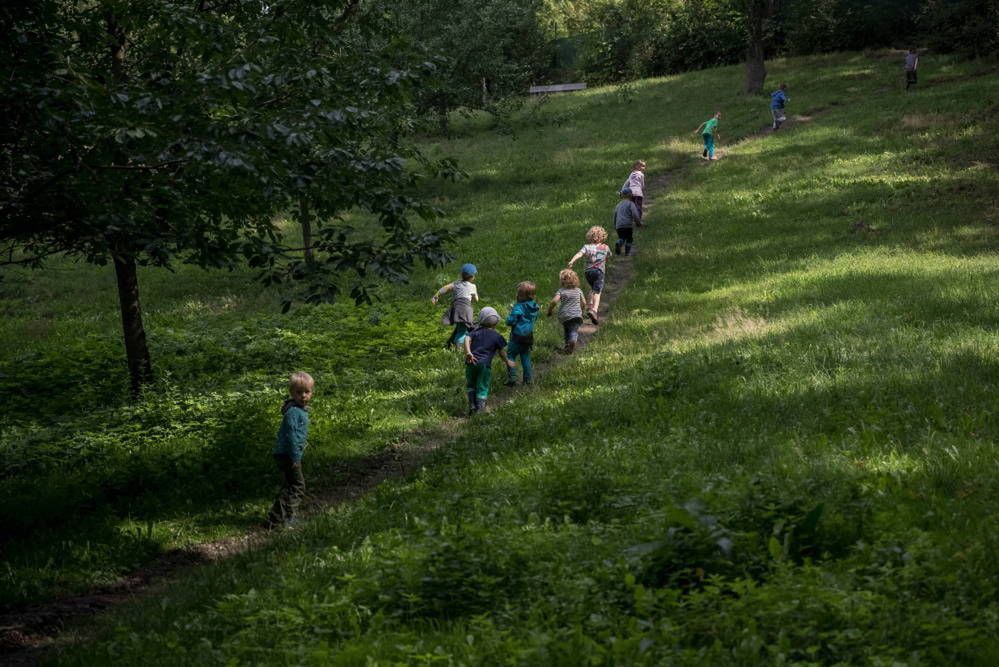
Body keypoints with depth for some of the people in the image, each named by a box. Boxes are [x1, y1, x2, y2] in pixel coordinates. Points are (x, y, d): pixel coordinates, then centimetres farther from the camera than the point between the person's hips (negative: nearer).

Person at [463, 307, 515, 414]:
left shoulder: (475, 332, 11)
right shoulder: (497, 337, 6)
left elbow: (467, 339, -8)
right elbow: (502, 352, 10)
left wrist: (468, 352, -20)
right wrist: (507, 362, 27)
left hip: (471, 362, 2)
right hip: (485, 364, -2)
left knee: (470, 385, 20)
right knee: (482, 388, 6)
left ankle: (472, 404, 8)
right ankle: (479, 408, 2)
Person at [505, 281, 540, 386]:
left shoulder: (518, 307, -19)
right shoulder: (535, 307, 2)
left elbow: (510, 321, -18)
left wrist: (510, 314, 3)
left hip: (518, 336, -7)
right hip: (529, 336, 7)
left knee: (511, 356, 3)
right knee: (526, 358, 16)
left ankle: (512, 378, -3)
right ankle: (528, 379, 17)